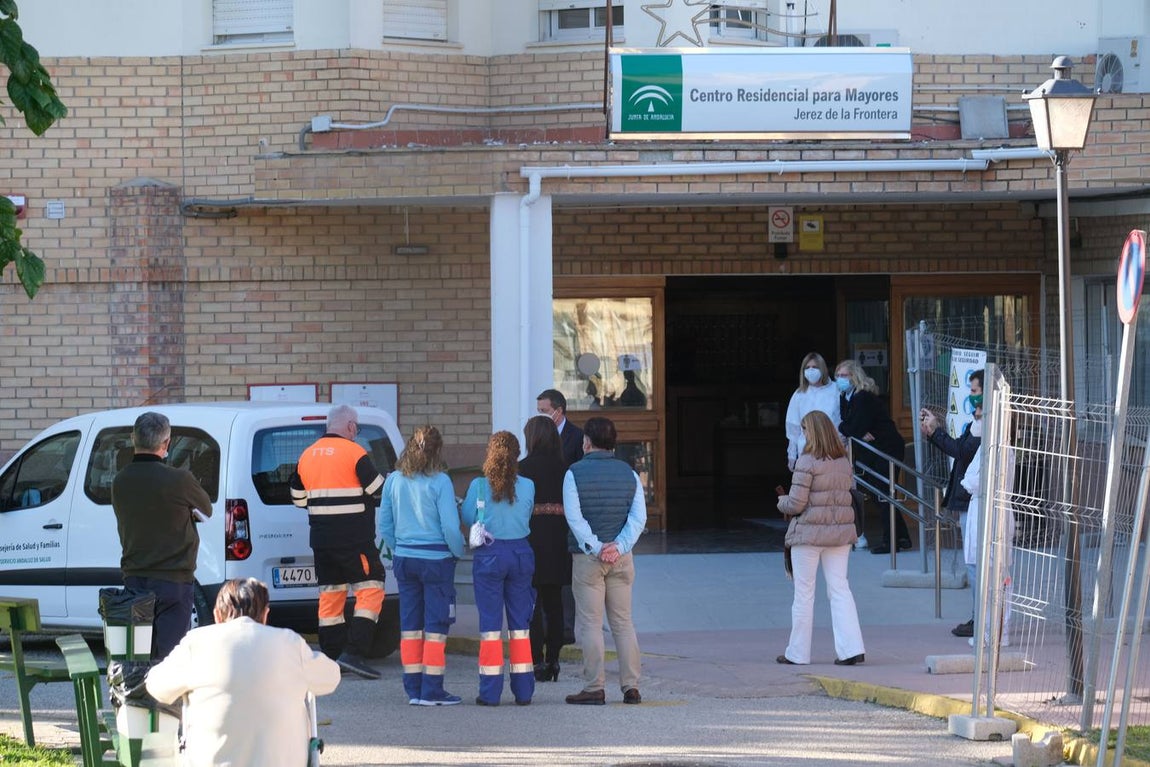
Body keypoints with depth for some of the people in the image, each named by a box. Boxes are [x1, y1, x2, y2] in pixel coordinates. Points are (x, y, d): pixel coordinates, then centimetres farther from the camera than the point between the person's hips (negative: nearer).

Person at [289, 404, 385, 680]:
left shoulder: (307, 455, 11)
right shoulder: (354, 453, -9)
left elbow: (298, 498, 17)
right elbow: (380, 491, -9)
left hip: (321, 540, 7)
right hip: (354, 540, -7)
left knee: (330, 594, 12)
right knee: (370, 590, -4)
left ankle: (332, 657, 13)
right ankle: (354, 653, -15)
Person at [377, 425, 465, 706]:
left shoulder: (394, 480, 2)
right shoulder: (439, 482, -12)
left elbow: (384, 525, 8)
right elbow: (450, 526, -13)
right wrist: (459, 551, 3)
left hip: (404, 558, 5)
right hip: (436, 559, -5)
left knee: (410, 624, 11)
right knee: (436, 625, 1)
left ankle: (413, 689, 14)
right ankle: (431, 690, -1)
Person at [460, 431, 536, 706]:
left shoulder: (479, 486, -8)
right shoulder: (527, 486, -2)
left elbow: (467, 518, 0)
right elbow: (526, 518, 7)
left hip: (489, 555, -2)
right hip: (520, 554, 2)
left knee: (490, 622, 2)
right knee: (520, 623, 9)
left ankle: (490, 691, -1)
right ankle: (523, 691, 11)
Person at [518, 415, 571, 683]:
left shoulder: (524, 467, -9)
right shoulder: (563, 469, 5)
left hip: (533, 536, -5)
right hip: (559, 540, 5)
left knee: (531, 603, -1)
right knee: (554, 603, 11)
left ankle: (537, 662, -5)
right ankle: (553, 660, 14)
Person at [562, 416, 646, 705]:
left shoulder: (575, 473, -5)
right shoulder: (628, 473, 6)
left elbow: (574, 517, -14)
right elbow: (639, 516, -3)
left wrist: (596, 548, -13)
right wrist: (619, 546, -10)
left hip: (587, 558, -4)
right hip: (622, 558, 4)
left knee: (590, 624, -1)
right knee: (623, 622, 9)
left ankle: (594, 687, -3)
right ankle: (631, 686, 6)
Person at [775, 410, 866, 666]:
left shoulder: (807, 462, -14)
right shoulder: (844, 462, 6)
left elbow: (795, 503, -15)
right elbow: (849, 496, 9)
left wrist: (782, 501, 6)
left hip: (809, 532, -5)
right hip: (840, 532, 5)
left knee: (804, 592, 4)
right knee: (840, 588, 8)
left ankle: (798, 652, 12)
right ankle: (851, 648, -3)